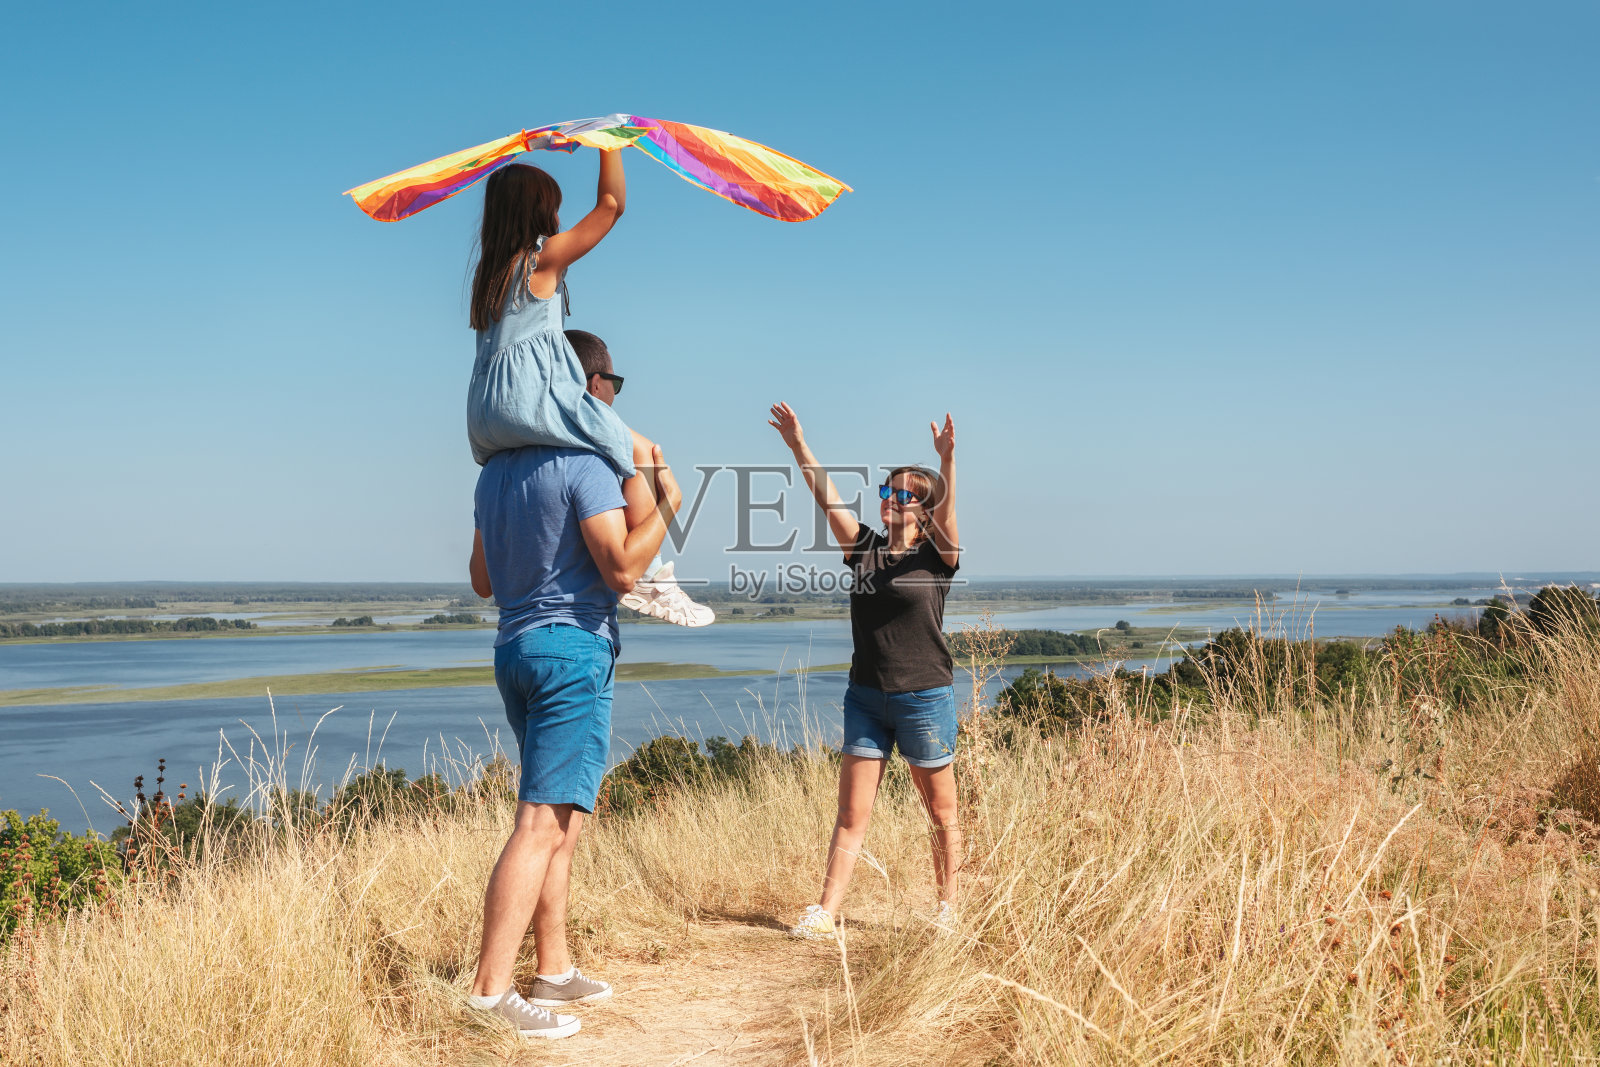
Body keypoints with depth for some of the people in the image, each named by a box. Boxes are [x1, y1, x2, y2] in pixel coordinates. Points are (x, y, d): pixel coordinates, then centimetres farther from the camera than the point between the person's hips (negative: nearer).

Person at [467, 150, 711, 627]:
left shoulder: (488, 271, 22)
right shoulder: (545, 256, 0)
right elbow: (611, 204, 0)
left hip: (485, 421, 8)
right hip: (531, 396, -8)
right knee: (639, 450, -2)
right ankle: (645, 577, -9)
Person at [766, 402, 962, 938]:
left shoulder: (937, 556, -4)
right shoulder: (864, 547, 6)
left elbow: (947, 512, -23)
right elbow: (827, 498, -3)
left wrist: (947, 461, -41)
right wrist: (798, 446, -14)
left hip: (925, 697, -3)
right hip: (865, 696, 4)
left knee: (942, 812, 8)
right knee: (851, 814, 2)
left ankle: (948, 910, 21)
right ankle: (824, 913, 2)